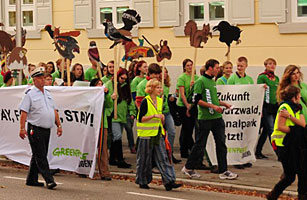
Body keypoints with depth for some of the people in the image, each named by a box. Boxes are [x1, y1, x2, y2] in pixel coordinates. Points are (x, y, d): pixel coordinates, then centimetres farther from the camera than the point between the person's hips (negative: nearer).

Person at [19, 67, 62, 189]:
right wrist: (22, 128, -17)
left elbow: (54, 110, 19)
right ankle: (49, 180, -11)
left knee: (37, 155, 12)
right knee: (41, 156, -8)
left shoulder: (48, 94, 16)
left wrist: (59, 125, 11)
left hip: (46, 129, 7)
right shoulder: (30, 94, -5)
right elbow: (24, 112, -9)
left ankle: (31, 179, 20)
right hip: (35, 129, -7)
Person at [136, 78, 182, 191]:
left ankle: (169, 181, -6)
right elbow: (141, 118, -15)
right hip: (146, 134, -6)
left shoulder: (160, 101, 11)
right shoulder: (145, 101, -11)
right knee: (145, 158, 2)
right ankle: (142, 181, 16)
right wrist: (153, 116, -23)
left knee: (163, 157, -2)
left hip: (158, 134, 6)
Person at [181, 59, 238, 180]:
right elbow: (197, 100, -16)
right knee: (200, 144, 1)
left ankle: (223, 171, 6)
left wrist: (223, 104, 13)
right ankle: (188, 168, 17)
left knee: (221, 143, 3)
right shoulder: (200, 81, -10)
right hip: (205, 118, -8)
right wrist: (213, 106, -20)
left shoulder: (212, 81, 16)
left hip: (217, 117, 8)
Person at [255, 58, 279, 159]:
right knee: (271, 130, -9)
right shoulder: (262, 77, -5)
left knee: (266, 130, 10)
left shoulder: (276, 78, 15)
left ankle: (258, 152, 17)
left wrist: (279, 105, 19)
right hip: (266, 106, -7)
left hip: (274, 106, 7)